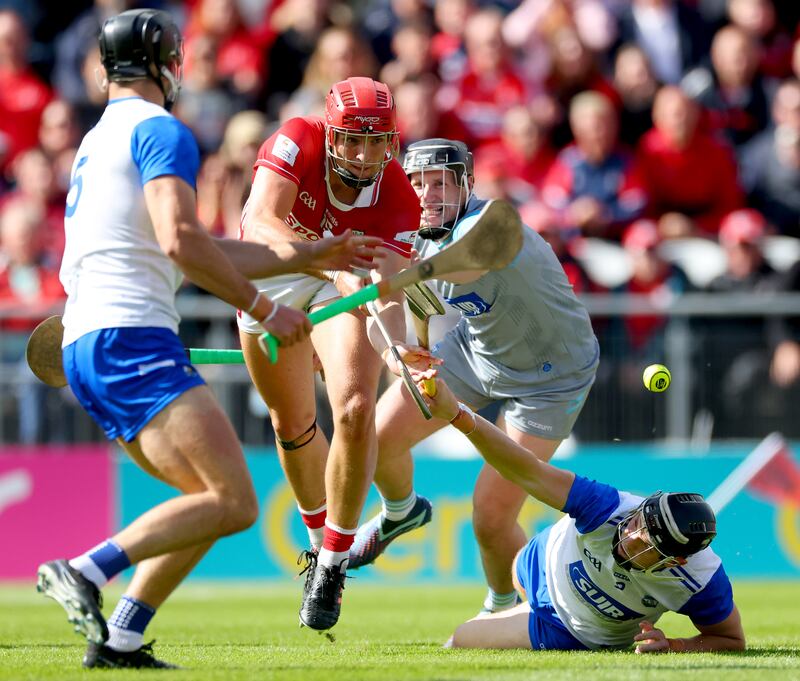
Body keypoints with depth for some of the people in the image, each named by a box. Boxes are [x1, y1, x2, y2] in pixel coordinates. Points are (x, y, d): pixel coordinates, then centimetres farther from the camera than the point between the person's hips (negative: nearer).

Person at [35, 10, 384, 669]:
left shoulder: (98, 140, 27)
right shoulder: (160, 130, -3)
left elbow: (205, 252, 30)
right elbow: (181, 242, -18)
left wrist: (310, 255, 32)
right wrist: (264, 308, -10)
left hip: (84, 350, 10)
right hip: (132, 339, -10)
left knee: (215, 500, 13)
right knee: (234, 502, -17)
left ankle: (118, 638, 4)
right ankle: (88, 570, -26)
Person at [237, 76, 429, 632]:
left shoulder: (399, 201, -29)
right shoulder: (297, 143, -34)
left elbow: (387, 289, -36)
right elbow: (260, 225, -47)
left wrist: (395, 343, -58)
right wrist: (334, 265, -63)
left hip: (349, 279, -1)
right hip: (270, 275, 1)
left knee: (356, 407, -23)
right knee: (292, 424, 11)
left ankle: (334, 562, -7)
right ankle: (320, 539, 39)